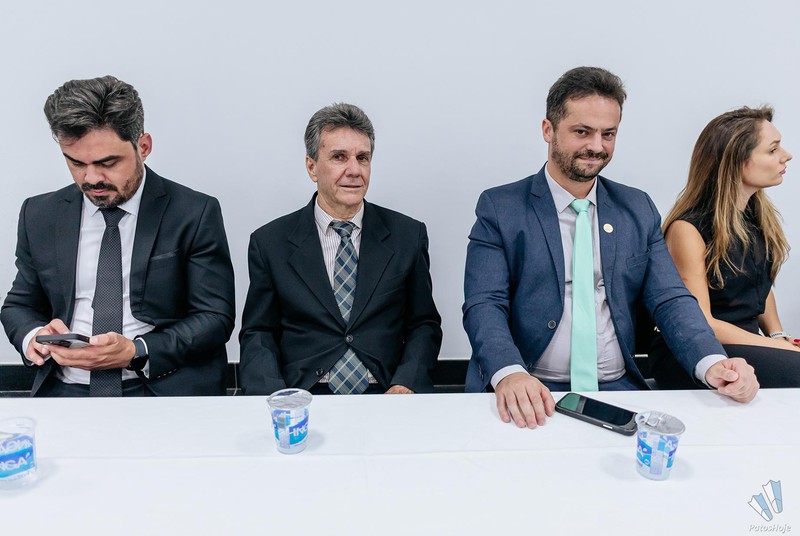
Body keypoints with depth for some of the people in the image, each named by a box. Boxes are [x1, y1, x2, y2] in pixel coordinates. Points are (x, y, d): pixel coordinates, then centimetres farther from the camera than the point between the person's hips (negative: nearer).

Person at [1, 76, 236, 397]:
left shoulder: (195, 214, -2)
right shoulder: (39, 216, 11)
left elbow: (215, 318, -3)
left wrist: (135, 352, -16)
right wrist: (33, 337, -4)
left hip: (166, 390, -2)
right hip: (65, 391, 3)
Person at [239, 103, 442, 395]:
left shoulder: (408, 235, 6)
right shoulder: (270, 242, 4)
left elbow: (424, 324, 9)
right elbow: (257, 335, 7)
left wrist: (406, 384, -9)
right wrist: (275, 400, -11)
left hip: (386, 398, 1)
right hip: (303, 402, -1)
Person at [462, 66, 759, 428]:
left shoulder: (638, 209, 12)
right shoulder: (499, 208, 0)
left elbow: (669, 299, 6)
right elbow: (484, 305, -9)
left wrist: (711, 362, -14)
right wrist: (509, 373, -30)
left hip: (619, 389, 4)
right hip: (528, 398, -3)